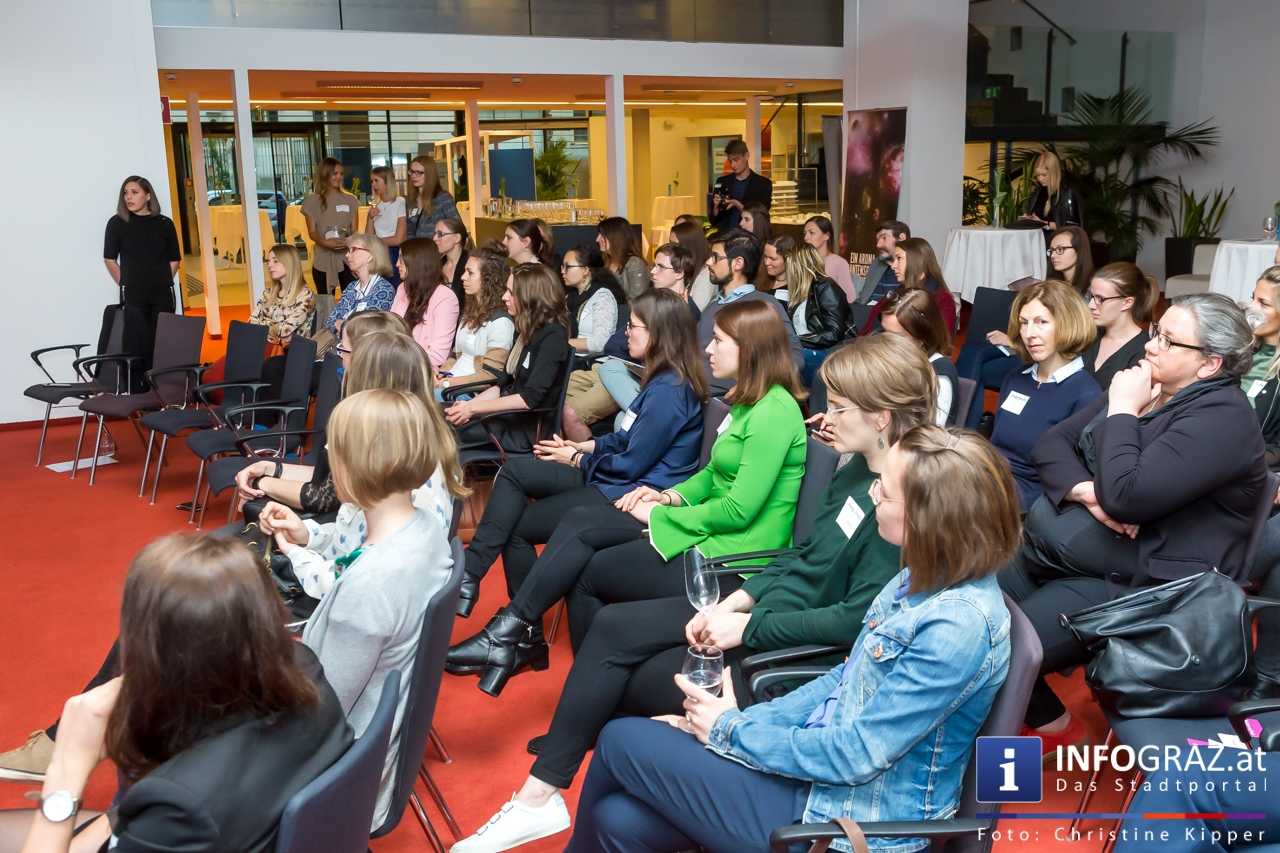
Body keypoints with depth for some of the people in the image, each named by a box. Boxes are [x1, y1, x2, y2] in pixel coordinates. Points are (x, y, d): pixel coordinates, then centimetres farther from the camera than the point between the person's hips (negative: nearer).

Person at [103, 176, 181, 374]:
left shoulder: (165, 224, 5)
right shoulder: (117, 223, 2)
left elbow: (174, 260, 12)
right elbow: (109, 259, 6)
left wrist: (163, 282, 5)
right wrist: (125, 285, 3)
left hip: (162, 294, 2)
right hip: (133, 296, -2)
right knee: (137, 344, -4)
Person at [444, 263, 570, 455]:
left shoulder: (552, 336, -14)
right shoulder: (525, 330, 13)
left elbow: (530, 398, -21)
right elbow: (503, 384, 14)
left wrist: (474, 408, -18)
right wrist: (468, 404, -2)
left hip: (529, 427, -8)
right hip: (508, 413, 8)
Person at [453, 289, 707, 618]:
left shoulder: (669, 390, -22)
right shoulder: (662, 379, 10)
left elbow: (632, 465, -21)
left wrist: (576, 460, -5)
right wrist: (582, 446, 5)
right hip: (619, 480, 10)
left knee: (515, 526, -6)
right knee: (515, 471, 1)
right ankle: (469, 573, -2)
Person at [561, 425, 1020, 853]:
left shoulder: (958, 627, -27)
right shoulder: (924, 579, 1)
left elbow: (855, 756, -23)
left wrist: (731, 730, -10)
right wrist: (734, 720, 1)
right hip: (823, 773, 8)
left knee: (621, 741, -2)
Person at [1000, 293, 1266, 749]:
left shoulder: (1221, 418, -17)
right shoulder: (1141, 385, 11)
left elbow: (1126, 497, -29)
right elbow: (1051, 444, 5)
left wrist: (1121, 411, -16)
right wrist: (1087, 492, -15)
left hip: (1142, 583, -8)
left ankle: (1055, 727, 10)